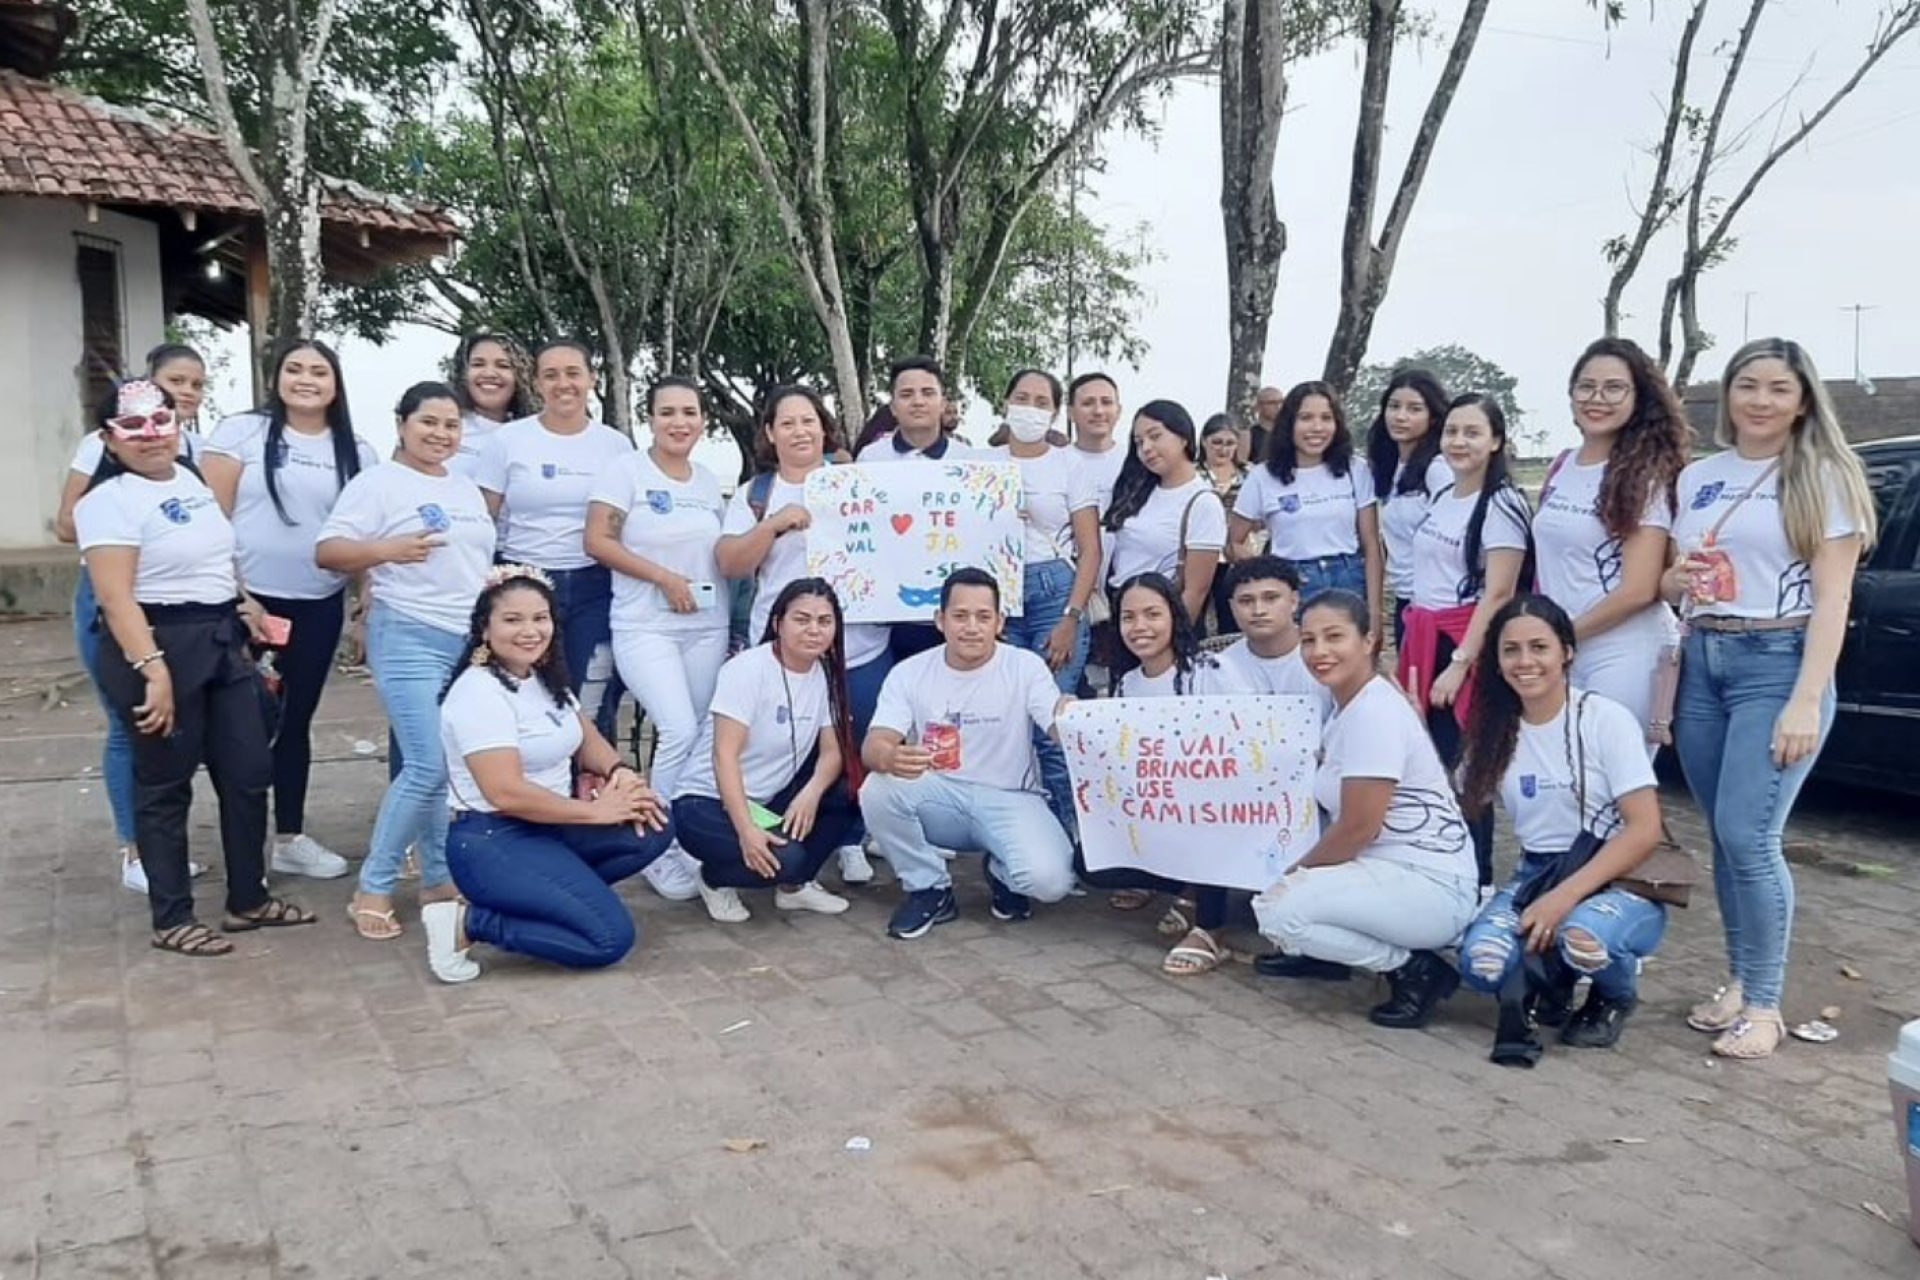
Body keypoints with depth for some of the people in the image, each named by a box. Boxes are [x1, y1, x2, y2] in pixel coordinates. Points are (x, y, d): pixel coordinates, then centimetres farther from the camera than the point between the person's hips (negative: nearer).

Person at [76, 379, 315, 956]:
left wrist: (247, 606, 21)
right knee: (164, 786, 3)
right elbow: (116, 598, -21)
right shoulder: (109, 501, -13)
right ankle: (172, 920, 14)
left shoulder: (191, 479, 11)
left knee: (248, 773, 10)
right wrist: (153, 670, -28)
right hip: (160, 646, -8)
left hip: (223, 641, 8)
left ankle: (248, 900, 24)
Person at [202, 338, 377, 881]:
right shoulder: (241, 432, -3)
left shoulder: (357, 452, 7)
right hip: (248, 601, -3)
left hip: (319, 607, 3)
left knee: (295, 720, 12)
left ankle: (291, 837, 23)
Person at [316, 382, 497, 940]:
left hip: (473, 642, 7)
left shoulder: (467, 487, 17)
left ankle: (439, 878, 19)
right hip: (411, 639, -7)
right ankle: (372, 888, -1)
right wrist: (390, 548, -26)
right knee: (429, 767, -14)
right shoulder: (377, 482, -4)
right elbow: (326, 552, -11)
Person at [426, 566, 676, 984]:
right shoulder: (480, 692, -19)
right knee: (611, 937, -17)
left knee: (654, 826, -7)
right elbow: (506, 793, -26)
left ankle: (544, 896, 1)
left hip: (546, 826, 9)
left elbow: (587, 740, 15)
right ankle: (467, 922, -7)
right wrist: (596, 810, -19)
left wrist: (620, 772, -8)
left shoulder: (547, 678, 9)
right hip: (492, 842, -9)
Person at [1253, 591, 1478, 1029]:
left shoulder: (1374, 713, -18)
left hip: (1433, 888, -10)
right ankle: (1322, 953, 19)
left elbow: (1357, 829, -19)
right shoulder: (1347, 707, 11)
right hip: (1387, 868, 10)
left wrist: (1295, 874, -6)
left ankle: (1417, 969, -6)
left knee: (1280, 912, -23)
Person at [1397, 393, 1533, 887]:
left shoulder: (1501, 505, -9)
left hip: (1469, 646, -7)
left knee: (1462, 769, -4)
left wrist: (1459, 664, -19)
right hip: (1424, 641, 7)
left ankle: (1477, 883, 8)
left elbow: (1498, 595, -15)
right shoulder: (1439, 500, 14)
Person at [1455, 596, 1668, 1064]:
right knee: (1481, 963, -28)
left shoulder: (1606, 719, -10)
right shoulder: (1496, 730, 5)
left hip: (1617, 882, -3)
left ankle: (1616, 997, 0)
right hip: (1535, 878, 3)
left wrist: (1566, 896, -25)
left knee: (1583, 936, -38)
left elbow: (1644, 829, -15)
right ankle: (1552, 979, 9)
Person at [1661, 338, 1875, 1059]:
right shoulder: (1697, 478, 12)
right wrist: (1675, 581, -3)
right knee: (1725, 838, 8)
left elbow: (1832, 597, -7)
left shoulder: (1823, 478, -2)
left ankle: (1764, 1005, 0)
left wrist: (1807, 701, -15)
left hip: (1778, 663, -5)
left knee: (1748, 837, -12)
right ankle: (1738, 982, 20)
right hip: (1702, 662, 5)